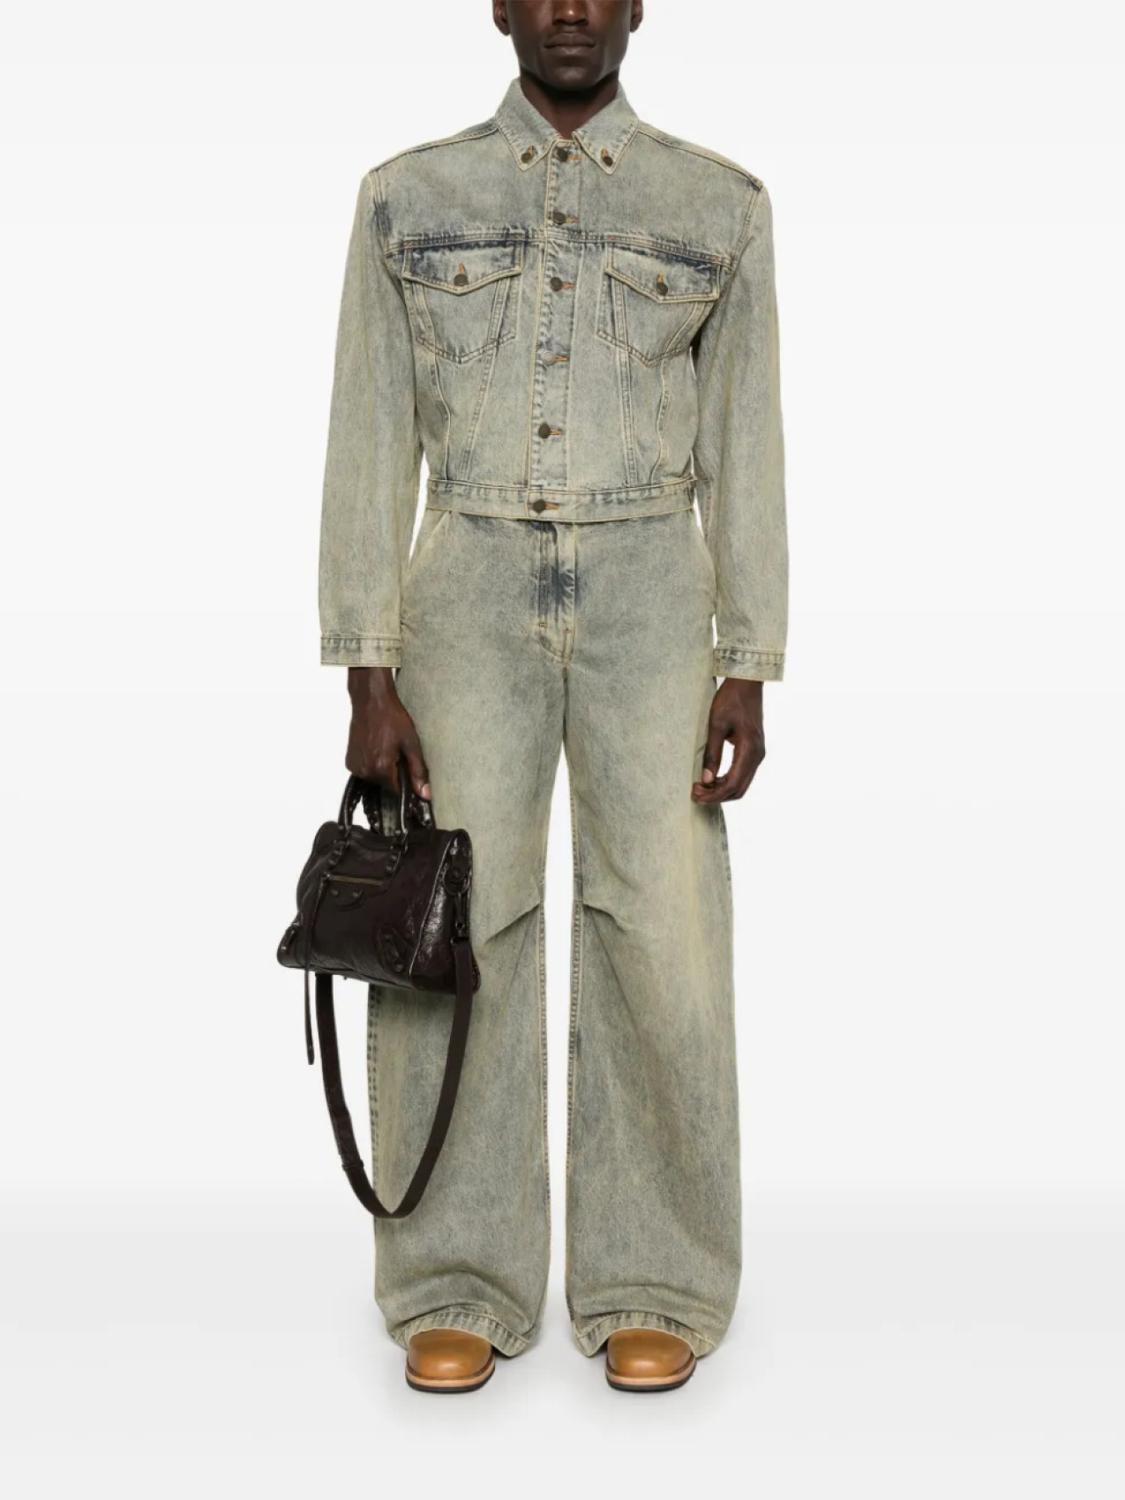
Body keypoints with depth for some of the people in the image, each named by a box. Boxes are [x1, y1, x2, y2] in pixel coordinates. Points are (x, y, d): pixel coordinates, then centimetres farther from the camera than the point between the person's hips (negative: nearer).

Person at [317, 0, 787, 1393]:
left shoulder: (719, 204, 7)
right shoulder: (407, 196, 6)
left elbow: (744, 447, 6)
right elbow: (371, 443, 3)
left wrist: (748, 673, -2)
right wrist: (367, 679, -5)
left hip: (650, 596, 0)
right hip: (469, 596, 0)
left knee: (663, 936, -4)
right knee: (454, 935, -4)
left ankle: (650, 1289, 12)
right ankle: (459, 1289, 11)